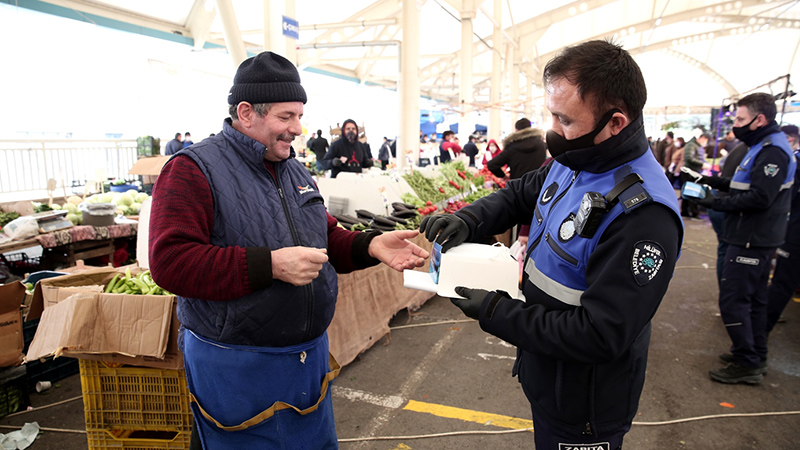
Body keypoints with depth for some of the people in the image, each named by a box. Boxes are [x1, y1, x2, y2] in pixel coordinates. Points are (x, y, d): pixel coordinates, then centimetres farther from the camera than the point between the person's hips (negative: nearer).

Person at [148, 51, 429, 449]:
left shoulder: (295, 171, 10)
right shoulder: (193, 170, -14)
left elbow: (327, 240, 13)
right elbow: (170, 262, -23)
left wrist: (371, 246, -6)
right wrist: (269, 265, -30)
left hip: (310, 356, 7)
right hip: (235, 368, -7)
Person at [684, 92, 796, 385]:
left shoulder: (772, 150, -18)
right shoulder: (765, 146, 16)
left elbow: (760, 197, -25)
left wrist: (717, 203, -18)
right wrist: (717, 182, 7)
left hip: (752, 240, -11)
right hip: (757, 238, 11)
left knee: (732, 299, -6)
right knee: (753, 298, 18)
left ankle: (747, 364, 4)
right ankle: (756, 357, 30)